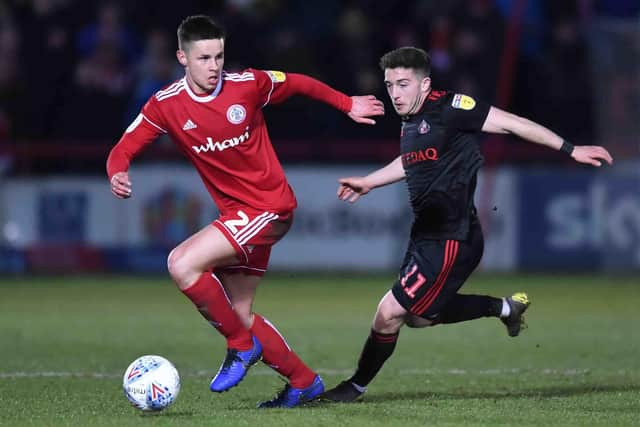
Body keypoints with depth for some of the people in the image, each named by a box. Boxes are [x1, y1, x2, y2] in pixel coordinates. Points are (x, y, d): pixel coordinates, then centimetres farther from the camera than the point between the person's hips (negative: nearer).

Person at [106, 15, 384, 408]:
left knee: (182, 264, -22)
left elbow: (298, 84, 7)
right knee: (240, 315, 8)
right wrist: (118, 174, -28)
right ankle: (304, 381, 26)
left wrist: (347, 104, 15)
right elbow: (123, 150, -5)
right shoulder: (166, 105, -5)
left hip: (270, 209, -6)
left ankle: (241, 346, -6)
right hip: (236, 214, 6)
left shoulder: (248, 84, -11)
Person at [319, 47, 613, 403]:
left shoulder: (448, 108, -16)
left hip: (451, 238, -9)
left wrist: (571, 150, -14)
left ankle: (357, 387, 12)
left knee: (389, 313, -7)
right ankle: (506, 307, 30)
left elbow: (513, 124, -14)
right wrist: (367, 183, 36)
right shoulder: (410, 122, 9)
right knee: (419, 316, 17)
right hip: (426, 233, 9)